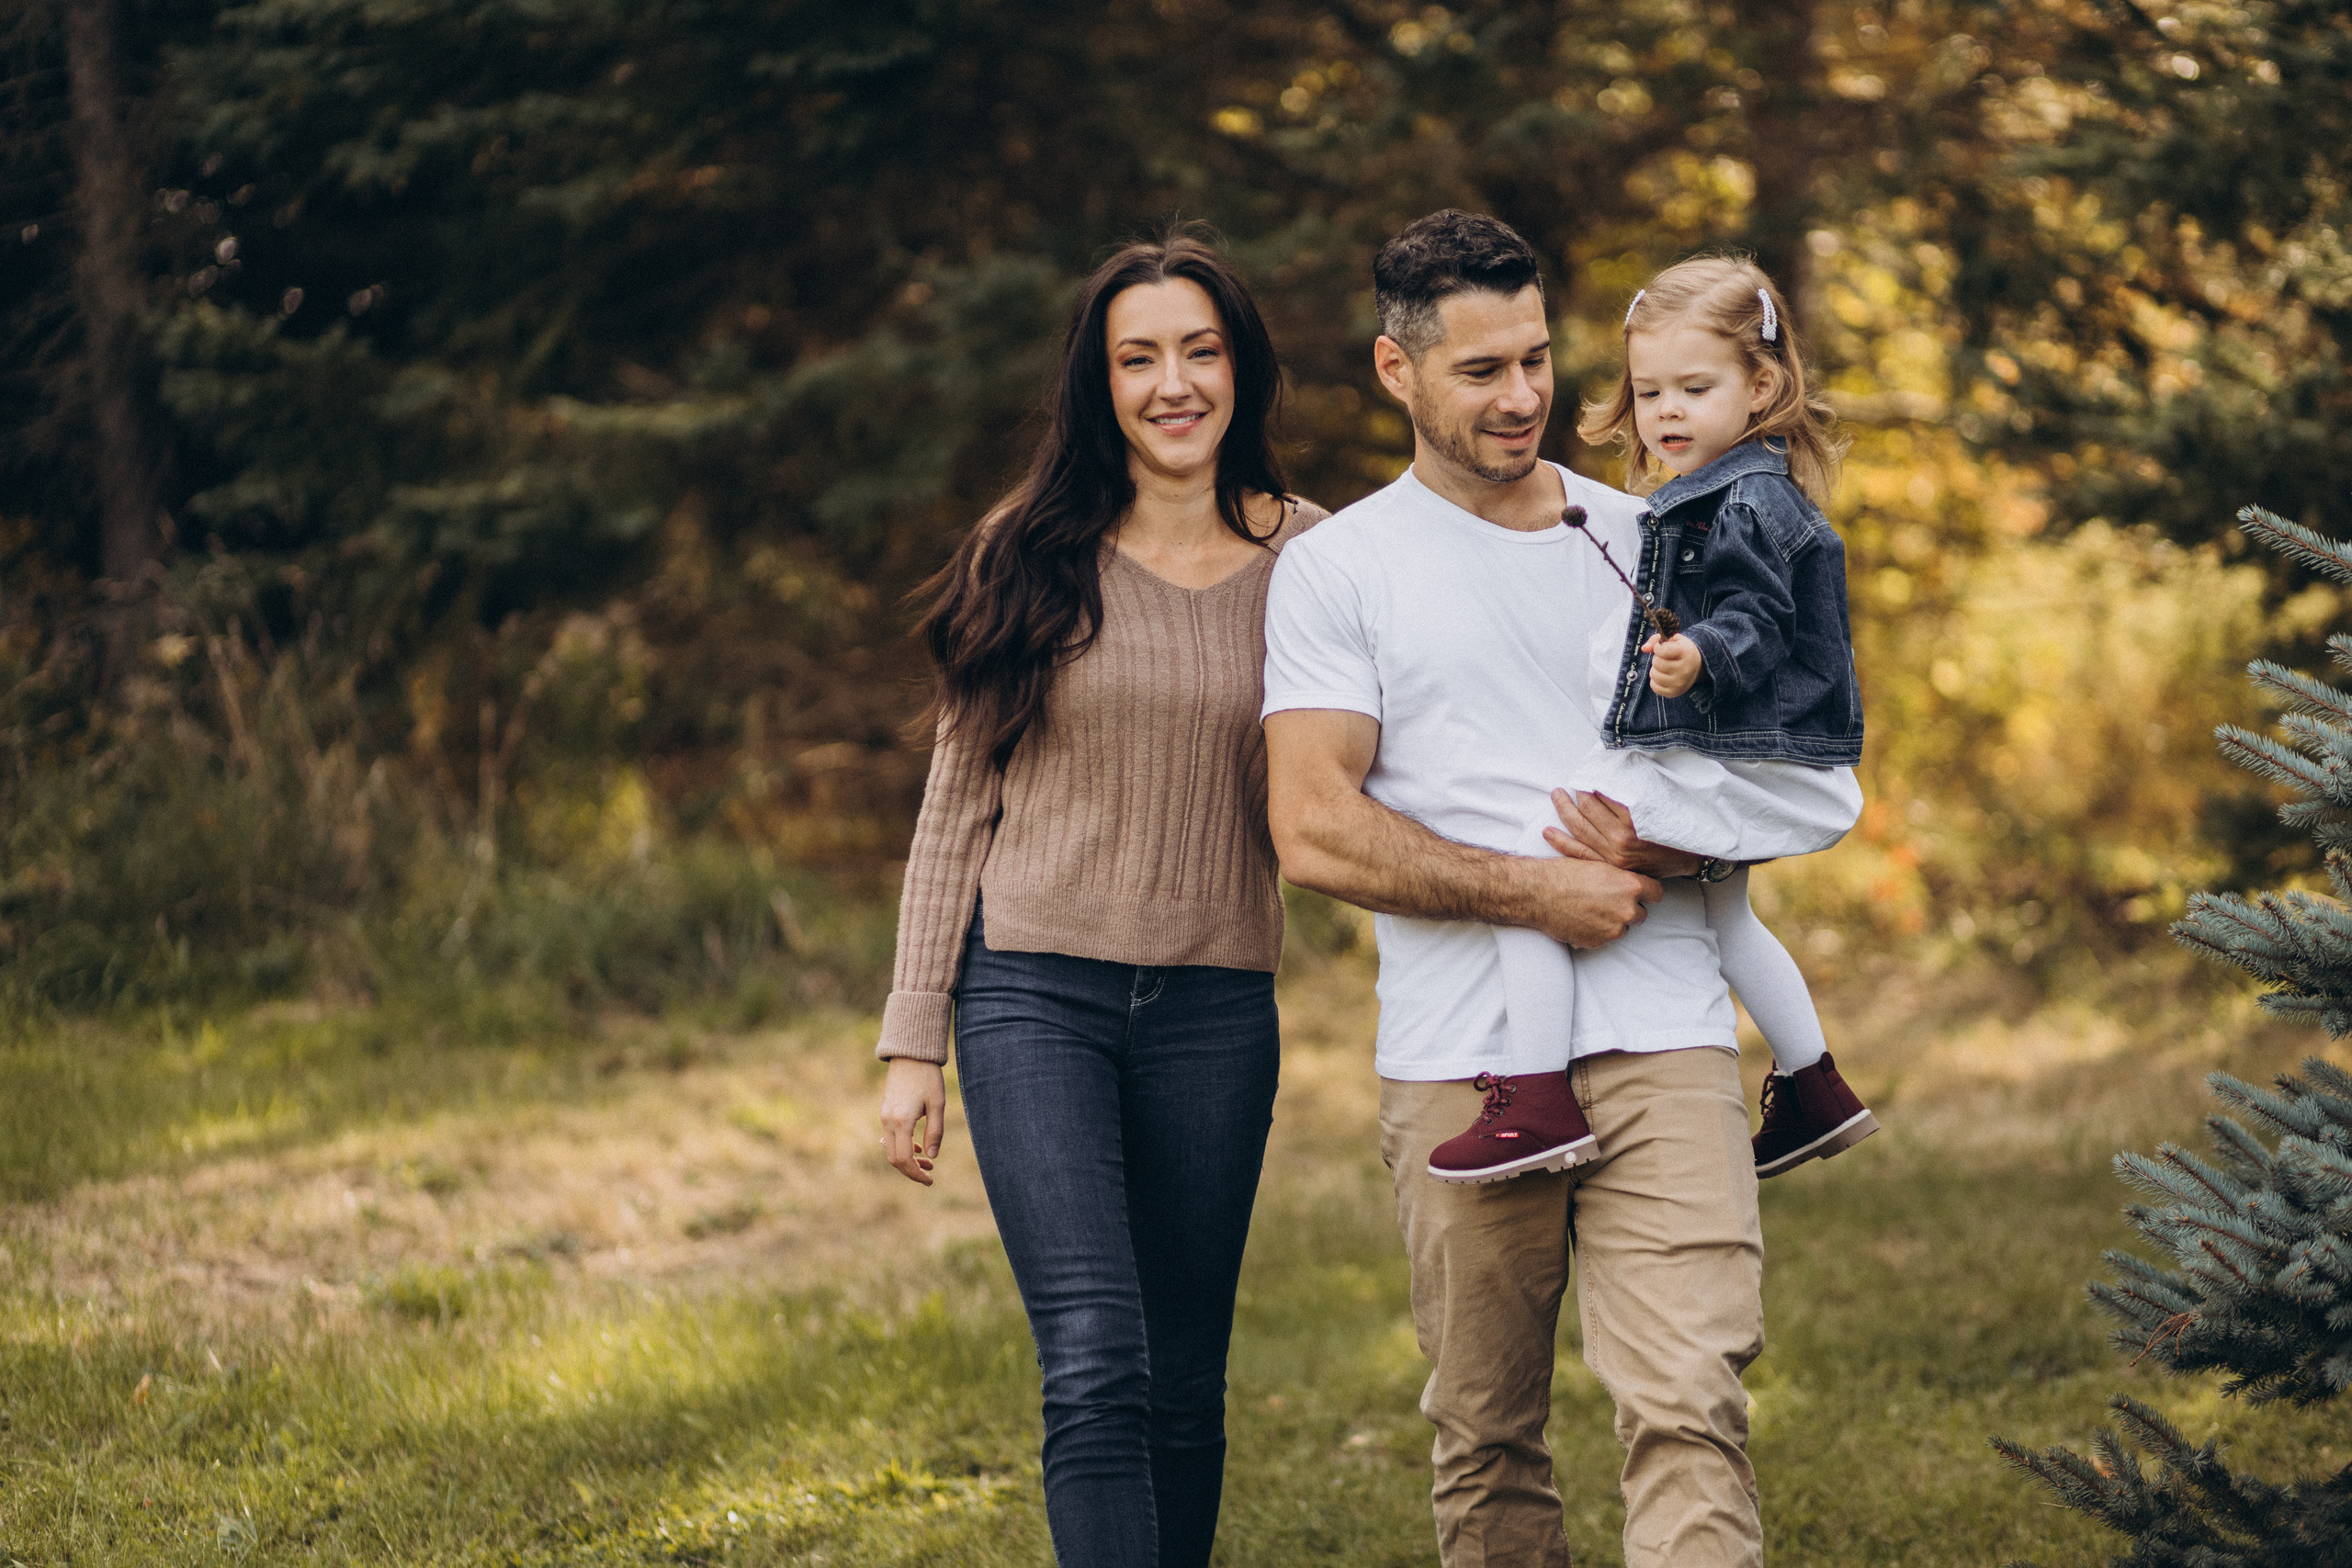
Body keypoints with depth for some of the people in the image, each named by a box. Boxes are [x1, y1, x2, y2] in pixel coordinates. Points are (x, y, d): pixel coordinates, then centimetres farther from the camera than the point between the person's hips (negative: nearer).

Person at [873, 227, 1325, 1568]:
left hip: (1217, 1005, 2)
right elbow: (958, 803, 5)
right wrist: (914, 1042, 2)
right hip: (1036, 991, -2)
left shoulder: (1307, 560, 4)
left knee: (1184, 1384, 8)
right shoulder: (1034, 561, 1)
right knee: (1095, 1367, -15)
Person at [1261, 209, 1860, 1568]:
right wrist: (1537, 890, -10)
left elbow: (1816, 787, 15)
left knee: (1692, 1410, -13)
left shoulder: (1646, 540, 14)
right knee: (1486, 1442, 5)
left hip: (1661, 1045, 1)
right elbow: (1316, 833, -5)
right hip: (1460, 1061, -1)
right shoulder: (1338, 568, 6)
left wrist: (1662, 852, -4)